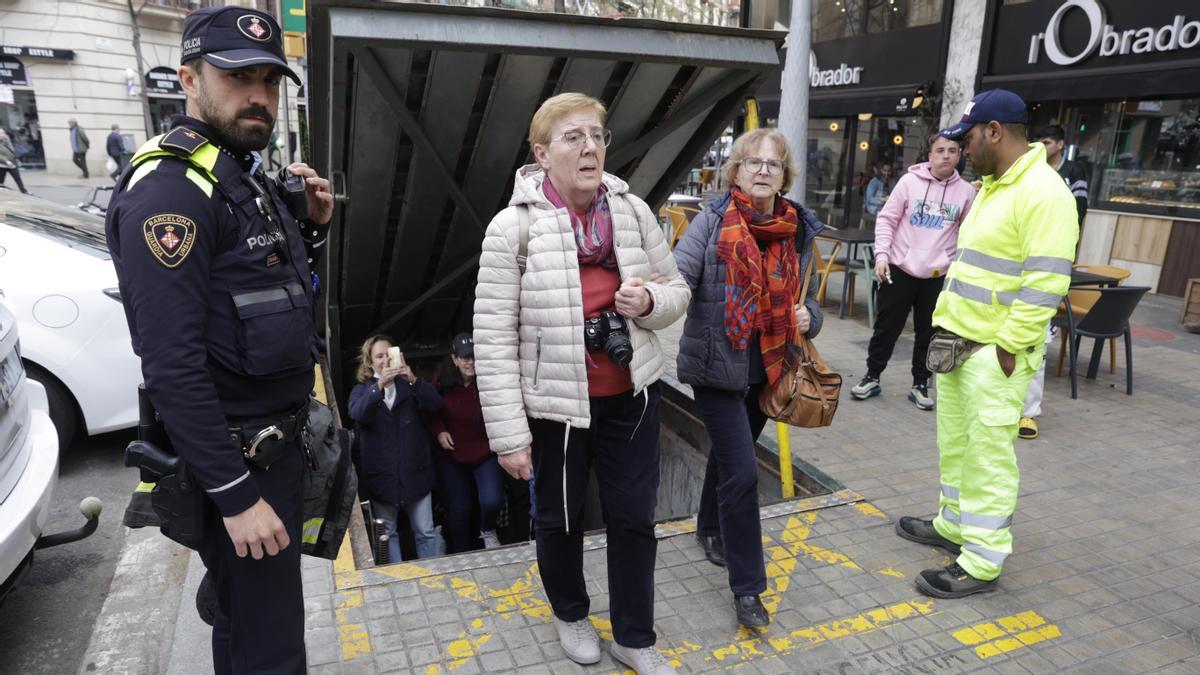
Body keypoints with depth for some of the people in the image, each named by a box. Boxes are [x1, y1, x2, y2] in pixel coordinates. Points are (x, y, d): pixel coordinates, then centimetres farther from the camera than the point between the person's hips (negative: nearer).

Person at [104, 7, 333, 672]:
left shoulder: (247, 181, 11)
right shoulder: (168, 187, -18)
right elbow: (171, 364, -24)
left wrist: (315, 225, 4)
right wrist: (237, 497, -23)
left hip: (278, 442, 9)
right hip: (238, 462, -9)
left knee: (243, 616, 25)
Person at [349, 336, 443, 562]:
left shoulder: (408, 385, 8)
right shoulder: (361, 390, 6)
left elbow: (435, 405, -10)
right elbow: (358, 415, -18)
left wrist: (414, 380, -26)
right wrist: (379, 385, -31)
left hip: (415, 471, 0)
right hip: (381, 474, 0)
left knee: (426, 532, 4)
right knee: (387, 533, 9)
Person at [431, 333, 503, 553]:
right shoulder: (444, 383, -8)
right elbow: (433, 413, 8)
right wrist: (439, 431, -7)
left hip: (485, 452, -2)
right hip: (452, 455, 3)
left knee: (492, 500, -19)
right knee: (458, 510, 13)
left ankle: (488, 531, 18)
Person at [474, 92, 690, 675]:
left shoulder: (633, 212, -2)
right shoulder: (513, 227, -14)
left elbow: (676, 290, 9)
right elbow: (493, 338, -13)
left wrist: (650, 302, -15)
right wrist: (508, 432, -14)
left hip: (631, 395, 3)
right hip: (554, 404, -3)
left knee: (634, 517, 13)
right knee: (559, 519, 18)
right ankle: (570, 614, 47)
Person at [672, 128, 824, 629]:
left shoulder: (799, 233, 3)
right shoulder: (711, 223, -11)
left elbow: (807, 299, 15)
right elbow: (677, 275, -25)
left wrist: (807, 318, -8)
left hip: (767, 369, 5)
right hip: (716, 366, -5)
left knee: (728, 456, 23)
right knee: (741, 471, -7)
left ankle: (710, 528, 50)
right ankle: (747, 586, 10)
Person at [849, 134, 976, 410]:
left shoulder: (966, 191, 0)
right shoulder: (910, 181, -4)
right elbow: (886, 219, -2)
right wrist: (881, 254, -12)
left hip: (939, 275, 2)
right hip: (900, 268, -1)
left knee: (928, 333, 10)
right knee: (887, 327, 6)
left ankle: (920, 384, 24)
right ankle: (872, 377, 21)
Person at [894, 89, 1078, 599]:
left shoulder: (1043, 193, -16)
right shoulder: (989, 186, 14)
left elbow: (1045, 284, -22)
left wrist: (1006, 350, -20)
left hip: (996, 352, -9)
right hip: (956, 341, 10)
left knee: (987, 454, -1)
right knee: (954, 442, 19)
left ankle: (981, 563, 10)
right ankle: (952, 524, 36)